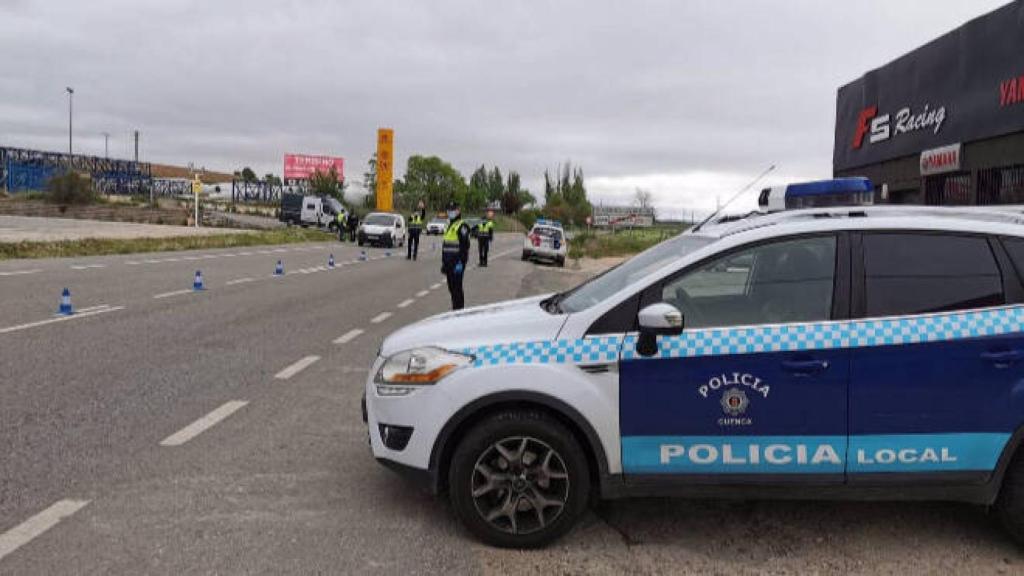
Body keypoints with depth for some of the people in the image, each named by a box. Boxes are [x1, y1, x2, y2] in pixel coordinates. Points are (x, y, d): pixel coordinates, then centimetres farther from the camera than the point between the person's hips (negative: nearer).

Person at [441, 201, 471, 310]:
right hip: (449, 262, 9)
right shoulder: (449, 226, 19)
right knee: (451, 287, 12)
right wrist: (443, 262, 20)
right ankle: (455, 309, 20)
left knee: (457, 287, -8)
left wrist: (460, 262, -23)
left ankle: (459, 309, -4)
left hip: (457, 262, -9)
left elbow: (464, 245, -17)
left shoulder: (462, 226, -10)